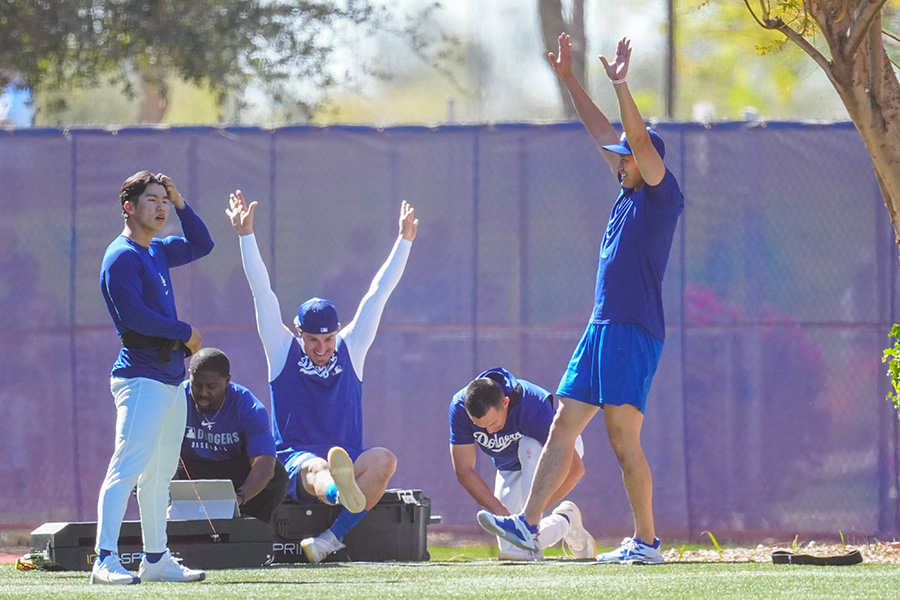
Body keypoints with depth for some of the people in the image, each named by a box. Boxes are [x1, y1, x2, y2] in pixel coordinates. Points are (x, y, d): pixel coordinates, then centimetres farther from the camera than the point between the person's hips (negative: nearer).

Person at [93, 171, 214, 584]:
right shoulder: (121, 256, -9)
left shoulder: (157, 252, 17)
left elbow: (201, 245, 31)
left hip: (171, 378, 9)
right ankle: (105, 561, -21)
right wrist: (185, 333, -11)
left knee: (160, 474, 13)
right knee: (128, 468, -16)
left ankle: (156, 560, 19)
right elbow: (133, 314, -19)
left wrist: (180, 203, 16)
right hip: (141, 377, -9)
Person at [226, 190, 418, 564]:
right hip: (295, 462, -3)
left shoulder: (351, 349, 14)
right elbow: (262, 291, 3)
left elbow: (379, 293, 15)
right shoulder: (283, 351, 8)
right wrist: (246, 235, -3)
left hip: (349, 461, 3)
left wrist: (405, 239, 15)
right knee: (318, 468, -39)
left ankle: (332, 538, -39)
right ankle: (343, 493, -78)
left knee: (384, 460, -31)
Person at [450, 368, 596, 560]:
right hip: (511, 469, 4)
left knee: (528, 447, -39)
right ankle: (565, 522, 18)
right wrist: (499, 510, -35)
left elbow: (574, 468, -35)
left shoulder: (533, 408, -38)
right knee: (508, 545, -8)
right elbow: (464, 471, -24)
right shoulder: (460, 407, -29)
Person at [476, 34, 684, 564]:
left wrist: (621, 86, -29)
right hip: (603, 328, 9)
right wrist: (569, 79, 27)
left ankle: (647, 540, -5)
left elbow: (641, 142, -20)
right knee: (563, 426, 4)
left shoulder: (662, 196, -5)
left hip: (635, 331, -9)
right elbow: (603, 132, 25)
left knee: (624, 438, -10)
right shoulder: (628, 193, 18)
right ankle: (527, 525, 1)